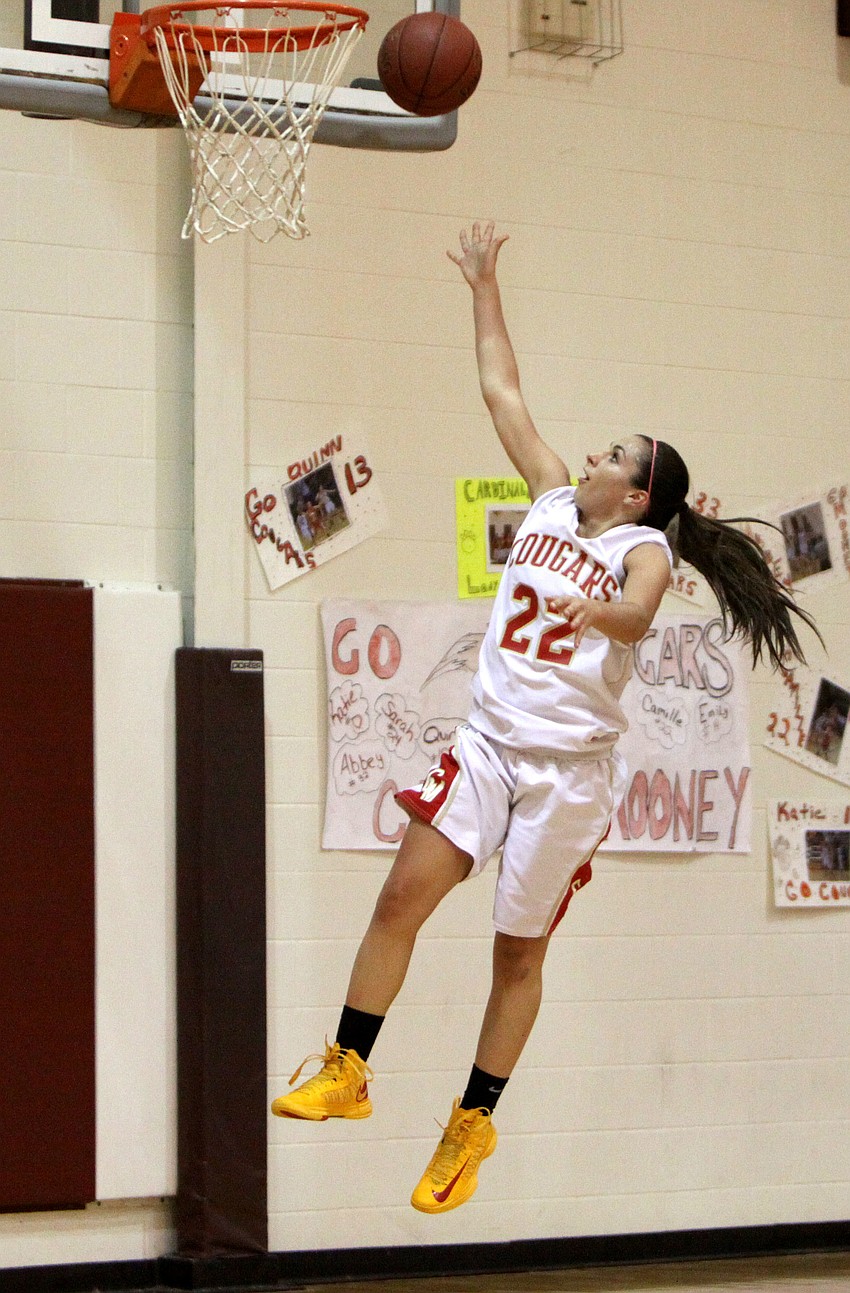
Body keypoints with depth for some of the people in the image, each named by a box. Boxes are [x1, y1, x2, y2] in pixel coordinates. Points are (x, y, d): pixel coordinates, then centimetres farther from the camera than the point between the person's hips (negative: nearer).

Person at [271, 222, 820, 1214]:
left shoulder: (643, 548, -6)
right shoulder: (554, 500, 10)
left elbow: (635, 613, -29)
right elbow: (502, 393, 16)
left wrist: (593, 612, -49)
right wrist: (484, 289, 17)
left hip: (571, 767, -5)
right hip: (491, 740, 5)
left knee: (519, 950, 4)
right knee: (405, 891, -9)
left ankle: (473, 1124, 14)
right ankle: (346, 1073, -2)